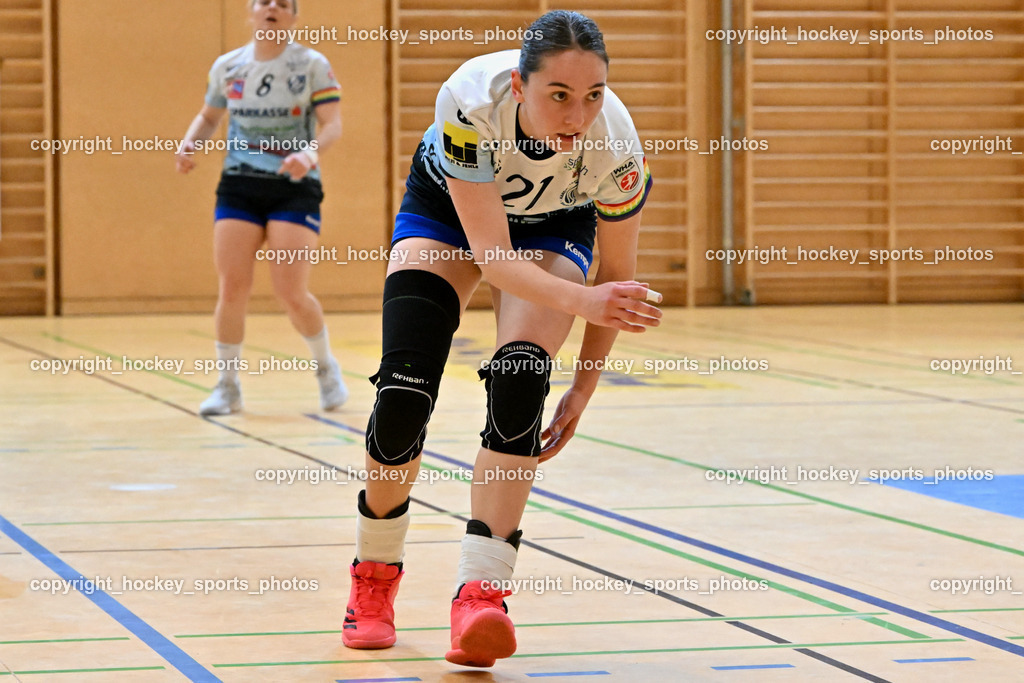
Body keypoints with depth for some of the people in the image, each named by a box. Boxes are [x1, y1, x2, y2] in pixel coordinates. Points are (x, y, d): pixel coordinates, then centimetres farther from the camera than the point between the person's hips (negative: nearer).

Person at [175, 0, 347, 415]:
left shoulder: (312, 65, -3)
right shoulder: (227, 67, 6)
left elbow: (333, 124, -10)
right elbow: (209, 117, 20)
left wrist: (310, 152, -30)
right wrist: (189, 144, 0)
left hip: (295, 187, -3)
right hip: (239, 186, 3)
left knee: (291, 294, -10)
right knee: (232, 289, -7)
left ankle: (326, 367, 17)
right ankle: (227, 386, 8)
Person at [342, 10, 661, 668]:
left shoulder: (616, 148, -33)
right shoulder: (472, 101, -39)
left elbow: (616, 275, -16)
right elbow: (491, 256, -38)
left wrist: (584, 389, -13)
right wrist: (579, 298, -54)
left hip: (554, 226, 1)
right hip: (446, 209, 0)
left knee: (519, 385, -25)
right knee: (403, 392, -14)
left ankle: (481, 591, -25)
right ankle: (374, 577, 10)